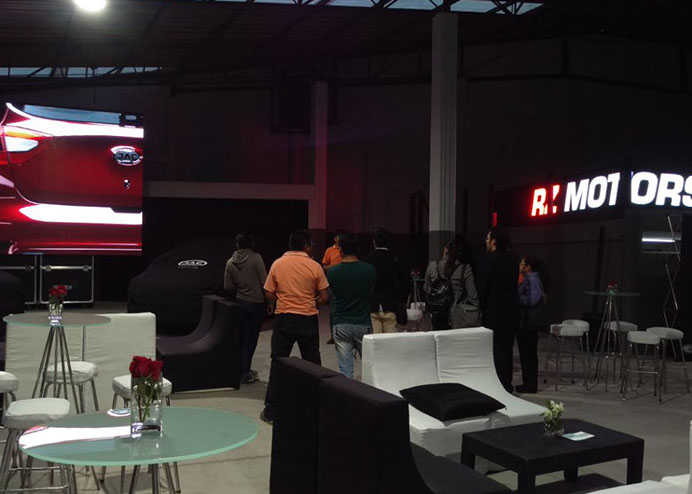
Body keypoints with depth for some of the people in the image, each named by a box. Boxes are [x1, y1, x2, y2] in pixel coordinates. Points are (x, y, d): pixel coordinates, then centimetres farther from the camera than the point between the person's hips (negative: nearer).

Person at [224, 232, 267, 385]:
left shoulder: (230, 262, 0)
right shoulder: (256, 258, -12)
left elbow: (227, 286, 3)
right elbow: (264, 282, -14)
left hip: (240, 302, 4)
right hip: (256, 302, -3)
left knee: (244, 338, 13)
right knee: (252, 338, 6)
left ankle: (244, 371, 14)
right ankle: (245, 373, 8)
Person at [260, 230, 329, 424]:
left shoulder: (277, 264, -2)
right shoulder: (314, 267, -6)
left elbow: (269, 295, -1)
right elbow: (324, 297, -5)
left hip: (283, 319, 1)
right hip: (308, 320, -1)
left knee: (278, 363, 6)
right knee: (312, 364, 11)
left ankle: (271, 410, 8)